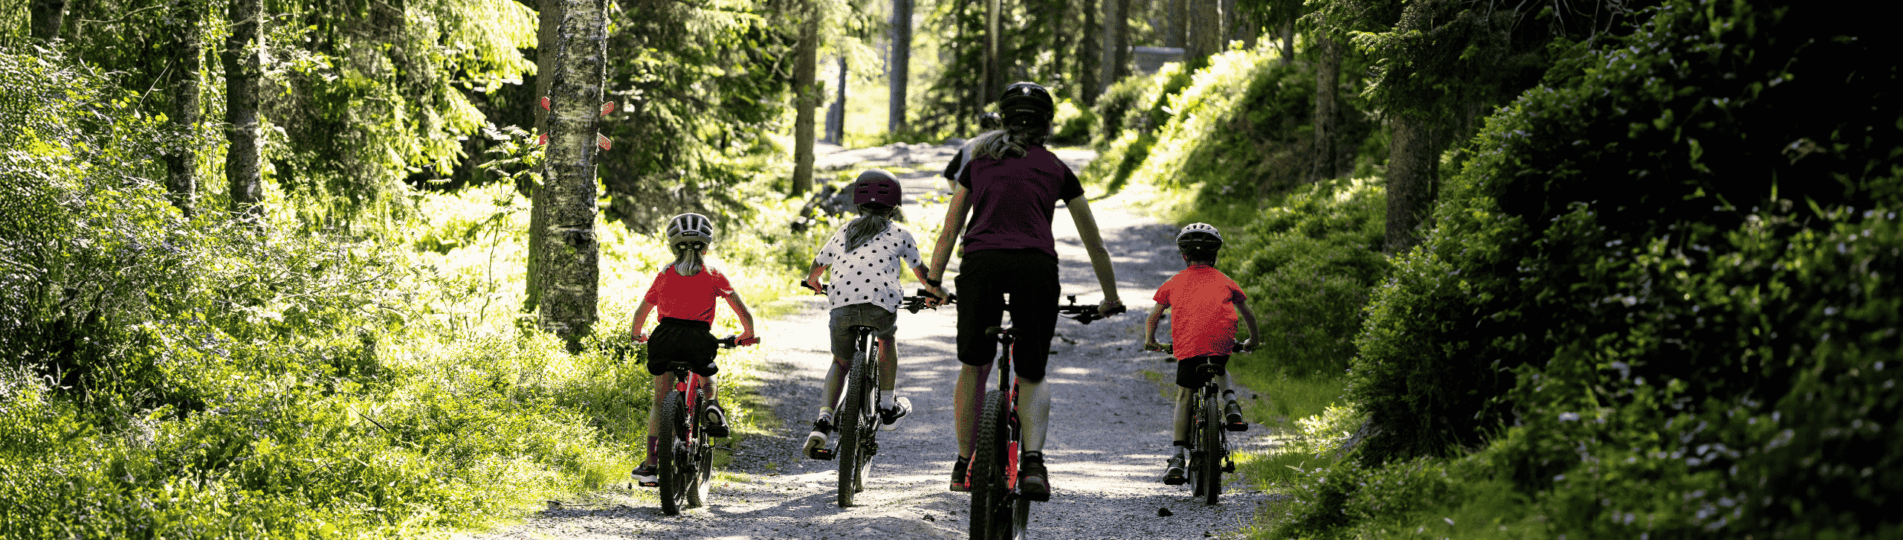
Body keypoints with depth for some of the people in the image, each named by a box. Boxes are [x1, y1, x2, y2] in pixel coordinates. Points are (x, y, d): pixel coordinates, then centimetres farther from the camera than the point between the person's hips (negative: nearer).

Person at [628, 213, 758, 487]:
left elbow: (641, 312, 25)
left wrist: (637, 334, 44)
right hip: (699, 338, 0)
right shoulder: (713, 274, 13)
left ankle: (650, 463, -3)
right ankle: (713, 406, 1)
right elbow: (744, 313, 12)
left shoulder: (665, 275, 17)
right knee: (706, 376, 32)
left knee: (660, 400, 7)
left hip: (666, 337, 1)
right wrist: (747, 334, 31)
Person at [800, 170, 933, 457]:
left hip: (841, 305, 2)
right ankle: (887, 407, 35)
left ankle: (823, 422, -1)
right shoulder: (898, 234, 18)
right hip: (880, 304, -2)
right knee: (887, 339, 32)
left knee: (840, 363, 22)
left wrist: (812, 282, 58)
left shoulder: (844, 233, 25)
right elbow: (920, 271, 30)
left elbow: (817, 265, 35)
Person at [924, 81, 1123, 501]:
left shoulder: (979, 163, 23)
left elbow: (949, 233, 25)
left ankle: (963, 466, 20)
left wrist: (933, 284, 34)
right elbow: (1094, 244, 26)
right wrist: (1111, 298, 36)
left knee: (974, 367, 18)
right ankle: (1032, 459, -11)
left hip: (981, 262, 0)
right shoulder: (1056, 169, 21)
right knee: (1032, 375, 12)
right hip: (1036, 266, 0)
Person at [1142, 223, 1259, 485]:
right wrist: (1252, 341, 48)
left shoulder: (1174, 282, 25)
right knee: (1220, 369, 35)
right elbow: (1249, 314, 32)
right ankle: (1231, 405, 7)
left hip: (1187, 344, -1)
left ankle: (1177, 459, -1)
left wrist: (1150, 341, 45)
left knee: (1184, 397, 8)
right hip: (1221, 340, 1)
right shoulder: (1224, 281, 27)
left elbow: (1152, 319, 27)